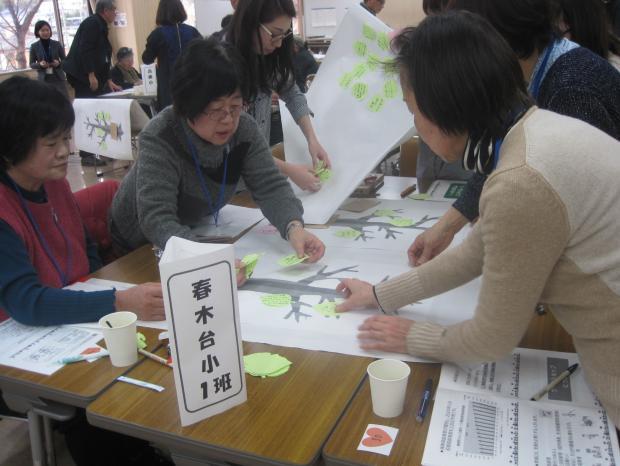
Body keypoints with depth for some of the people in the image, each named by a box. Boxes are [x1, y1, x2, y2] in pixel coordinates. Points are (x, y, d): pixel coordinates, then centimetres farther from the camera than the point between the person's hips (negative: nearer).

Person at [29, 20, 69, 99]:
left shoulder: (57, 44, 2)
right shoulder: (34, 46, 2)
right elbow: (31, 64, 6)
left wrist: (59, 63, -14)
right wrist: (40, 64, -15)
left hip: (58, 78, 1)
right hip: (43, 79, 0)